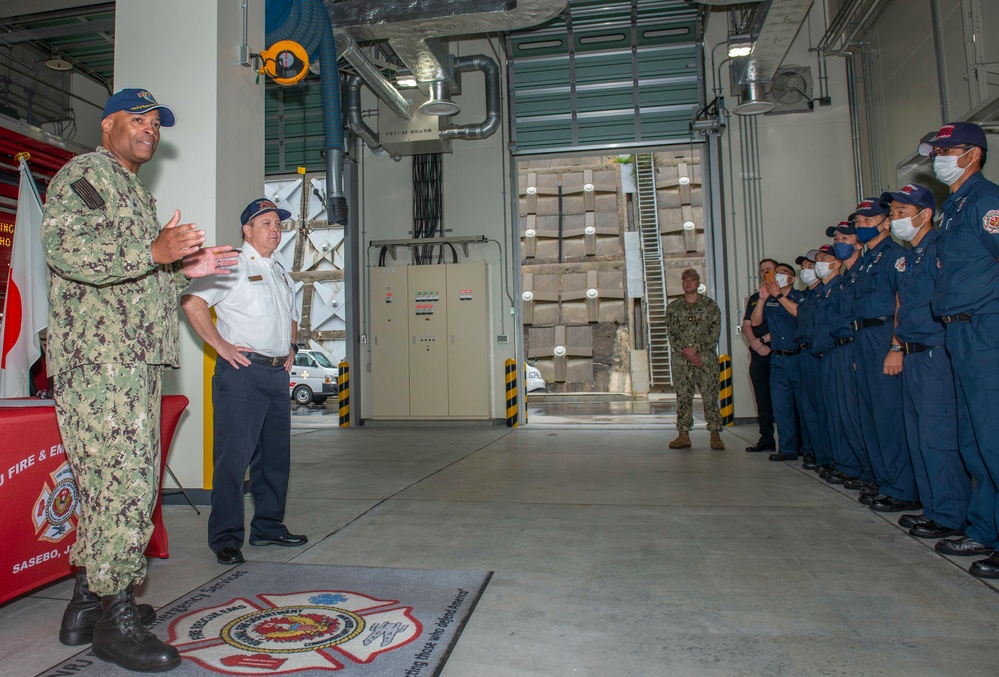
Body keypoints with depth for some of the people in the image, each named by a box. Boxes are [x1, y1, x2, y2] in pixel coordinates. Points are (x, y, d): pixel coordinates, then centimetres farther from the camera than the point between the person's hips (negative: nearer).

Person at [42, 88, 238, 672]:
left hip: (133, 359, 10)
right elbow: (65, 246, -18)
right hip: (98, 355, -10)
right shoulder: (85, 172, -1)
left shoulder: (133, 190, 28)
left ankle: (88, 604, 23)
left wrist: (184, 269, 18)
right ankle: (115, 617, 0)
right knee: (125, 480, -10)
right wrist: (154, 251, -24)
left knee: (108, 481, 12)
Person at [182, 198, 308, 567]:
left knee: (276, 455, 11)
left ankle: (268, 527, 23)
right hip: (242, 372, -8)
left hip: (278, 373, 8)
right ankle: (226, 538, 3)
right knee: (234, 456, -7)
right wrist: (221, 346, -16)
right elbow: (192, 302, -13)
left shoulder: (281, 272, 22)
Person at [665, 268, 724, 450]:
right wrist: (685, 352, -9)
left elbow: (715, 332, -1)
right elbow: (671, 334, 4)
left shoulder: (710, 305, 6)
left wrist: (696, 348, -12)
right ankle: (683, 435, 7)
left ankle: (715, 435, 4)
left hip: (706, 358, -2)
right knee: (683, 397, 2)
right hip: (681, 360, 2)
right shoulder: (673, 307, 10)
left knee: (710, 396, -3)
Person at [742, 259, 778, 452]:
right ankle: (766, 439, 10)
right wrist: (756, 344, -5)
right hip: (757, 354, 5)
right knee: (762, 398, 5)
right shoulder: (754, 298, 20)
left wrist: (764, 339, -12)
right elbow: (747, 325, 12)